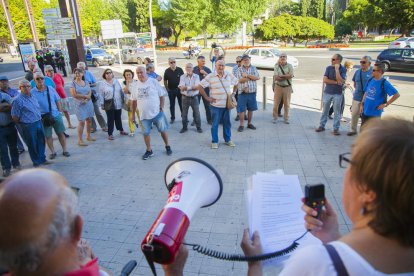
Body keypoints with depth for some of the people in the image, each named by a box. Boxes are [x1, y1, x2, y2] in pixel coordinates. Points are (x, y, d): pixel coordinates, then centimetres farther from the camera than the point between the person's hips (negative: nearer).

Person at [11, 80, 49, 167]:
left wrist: (39, 119, 14)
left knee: (41, 142, 15)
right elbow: (14, 117, -12)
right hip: (28, 126, -6)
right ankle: (36, 162, 22)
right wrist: (23, 123, 0)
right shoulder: (18, 100, -14)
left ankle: (42, 159, 31)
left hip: (39, 123, 7)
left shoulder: (33, 96, 8)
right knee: (32, 145, 7)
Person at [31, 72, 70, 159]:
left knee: (60, 133, 8)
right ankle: (52, 152, 22)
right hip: (43, 118, -1)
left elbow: (57, 100, 8)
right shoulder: (32, 92, -6)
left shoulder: (51, 89, 0)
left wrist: (59, 111, 4)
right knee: (48, 136, 8)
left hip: (55, 115, 2)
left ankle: (65, 150, 19)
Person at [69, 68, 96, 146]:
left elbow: (90, 92, 3)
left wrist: (86, 99, -14)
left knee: (89, 120, 10)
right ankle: (80, 140, -2)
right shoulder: (73, 83, -4)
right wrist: (85, 96, -10)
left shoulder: (86, 82, 10)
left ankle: (88, 136, 26)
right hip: (79, 105, -5)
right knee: (81, 122, -9)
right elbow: (74, 95, -13)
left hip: (88, 103, 5)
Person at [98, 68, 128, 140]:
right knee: (110, 119, 0)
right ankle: (110, 134, 8)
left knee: (118, 118, 16)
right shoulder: (103, 84, -3)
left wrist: (123, 100, 10)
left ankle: (121, 130, 32)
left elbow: (121, 91, 12)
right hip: (109, 105, -3)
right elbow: (101, 95, -3)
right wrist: (102, 105, -7)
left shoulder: (116, 81, 7)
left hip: (118, 104, 3)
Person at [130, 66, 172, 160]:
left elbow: (161, 95, -2)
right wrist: (133, 114, 11)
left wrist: (161, 107, -6)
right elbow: (134, 101, 10)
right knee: (146, 133, 8)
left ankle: (167, 146, 28)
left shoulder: (153, 82, -6)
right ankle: (149, 151, 25)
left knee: (163, 130, 7)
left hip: (157, 112, -2)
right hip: (144, 114, 3)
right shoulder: (134, 85, 3)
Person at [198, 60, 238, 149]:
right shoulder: (210, 76, -9)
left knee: (227, 123, 13)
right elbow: (200, 86, -9)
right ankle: (214, 141, 18)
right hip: (215, 105, -4)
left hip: (227, 104, 4)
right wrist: (207, 97, -10)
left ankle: (228, 140, 28)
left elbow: (236, 83, 20)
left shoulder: (229, 75, 3)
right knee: (215, 124, 5)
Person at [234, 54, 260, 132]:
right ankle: (241, 125, 7)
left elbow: (257, 78, -6)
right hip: (243, 92, -2)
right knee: (241, 109, -2)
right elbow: (240, 80, -13)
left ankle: (249, 123, 23)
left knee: (251, 108, 10)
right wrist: (251, 77, -9)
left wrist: (247, 75, -12)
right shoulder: (239, 70, 1)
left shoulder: (254, 68, 9)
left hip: (252, 92, 3)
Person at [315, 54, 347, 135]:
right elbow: (325, 80, -8)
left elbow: (340, 81, -20)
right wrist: (336, 82, -15)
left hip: (337, 94, -2)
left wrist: (337, 69, -19)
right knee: (325, 110, 10)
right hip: (327, 92, 2)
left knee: (337, 112, 4)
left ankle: (336, 128, 12)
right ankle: (321, 126, 21)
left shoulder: (343, 69, -6)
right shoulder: (329, 68, 0)